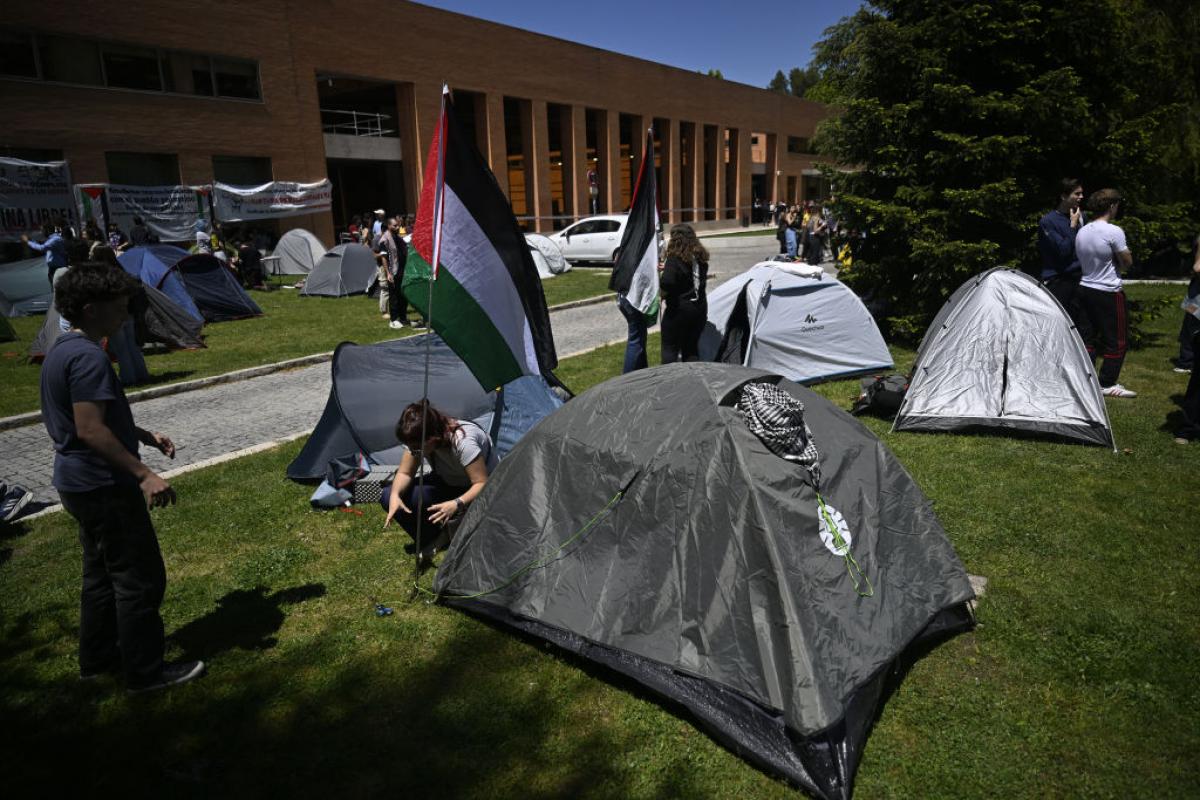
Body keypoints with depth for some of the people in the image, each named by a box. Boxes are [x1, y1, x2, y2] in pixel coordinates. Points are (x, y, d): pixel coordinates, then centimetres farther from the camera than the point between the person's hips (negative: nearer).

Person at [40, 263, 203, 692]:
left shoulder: (61, 350, 11)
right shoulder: (88, 356, -22)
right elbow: (91, 430, -27)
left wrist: (145, 436, 19)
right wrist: (144, 474, -27)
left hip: (78, 482, 11)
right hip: (103, 486, -11)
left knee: (102, 573, 21)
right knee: (140, 578, 0)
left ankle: (97, 658, 34)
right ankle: (145, 671, 10)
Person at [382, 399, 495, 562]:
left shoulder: (463, 441, -36)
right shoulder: (417, 440, -17)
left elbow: (482, 484, -33)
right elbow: (404, 473, -8)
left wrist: (457, 504, -48)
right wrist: (395, 495, -30)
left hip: (472, 491, -6)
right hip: (447, 484, 6)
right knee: (388, 497, -15)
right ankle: (438, 538, -3)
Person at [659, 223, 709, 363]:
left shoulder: (675, 258, -14)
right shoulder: (700, 258, 6)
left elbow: (667, 282, -28)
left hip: (679, 308, -6)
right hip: (700, 308, 7)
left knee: (669, 348, 2)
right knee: (691, 347, 16)